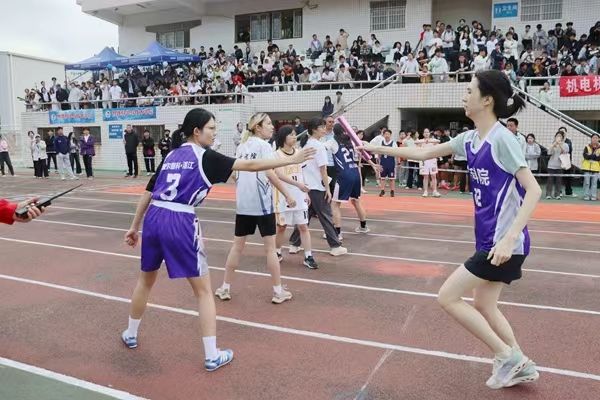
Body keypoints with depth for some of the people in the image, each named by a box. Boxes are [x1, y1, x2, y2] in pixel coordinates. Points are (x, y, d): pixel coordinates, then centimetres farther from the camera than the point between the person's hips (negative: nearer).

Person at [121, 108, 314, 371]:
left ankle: (130, 335, 45)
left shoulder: (170, 156, 16)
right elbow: (250, 165, -8)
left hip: (153, 219, 7)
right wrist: (291, 160, -4)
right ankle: (212, 356, 10)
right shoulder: (205, 157, -2)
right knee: (203, 291, 6)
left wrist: (134, 226, 25)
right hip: (180, 223, -6)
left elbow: (148, 193, 18)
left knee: (146, 281, 27)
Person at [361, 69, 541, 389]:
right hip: (489, 239, 8)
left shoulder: (501, 139, -17)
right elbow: (423, 153, 16)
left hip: (504, 243, -8)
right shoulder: (469, 139, 7)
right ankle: (521, 365, 30)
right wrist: (376, 148, 15)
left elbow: (533, 190, -20)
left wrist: (510, 238, -28)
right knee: (483, 305, 16)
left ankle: (508, 356, 8)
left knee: (448, 297, -4)